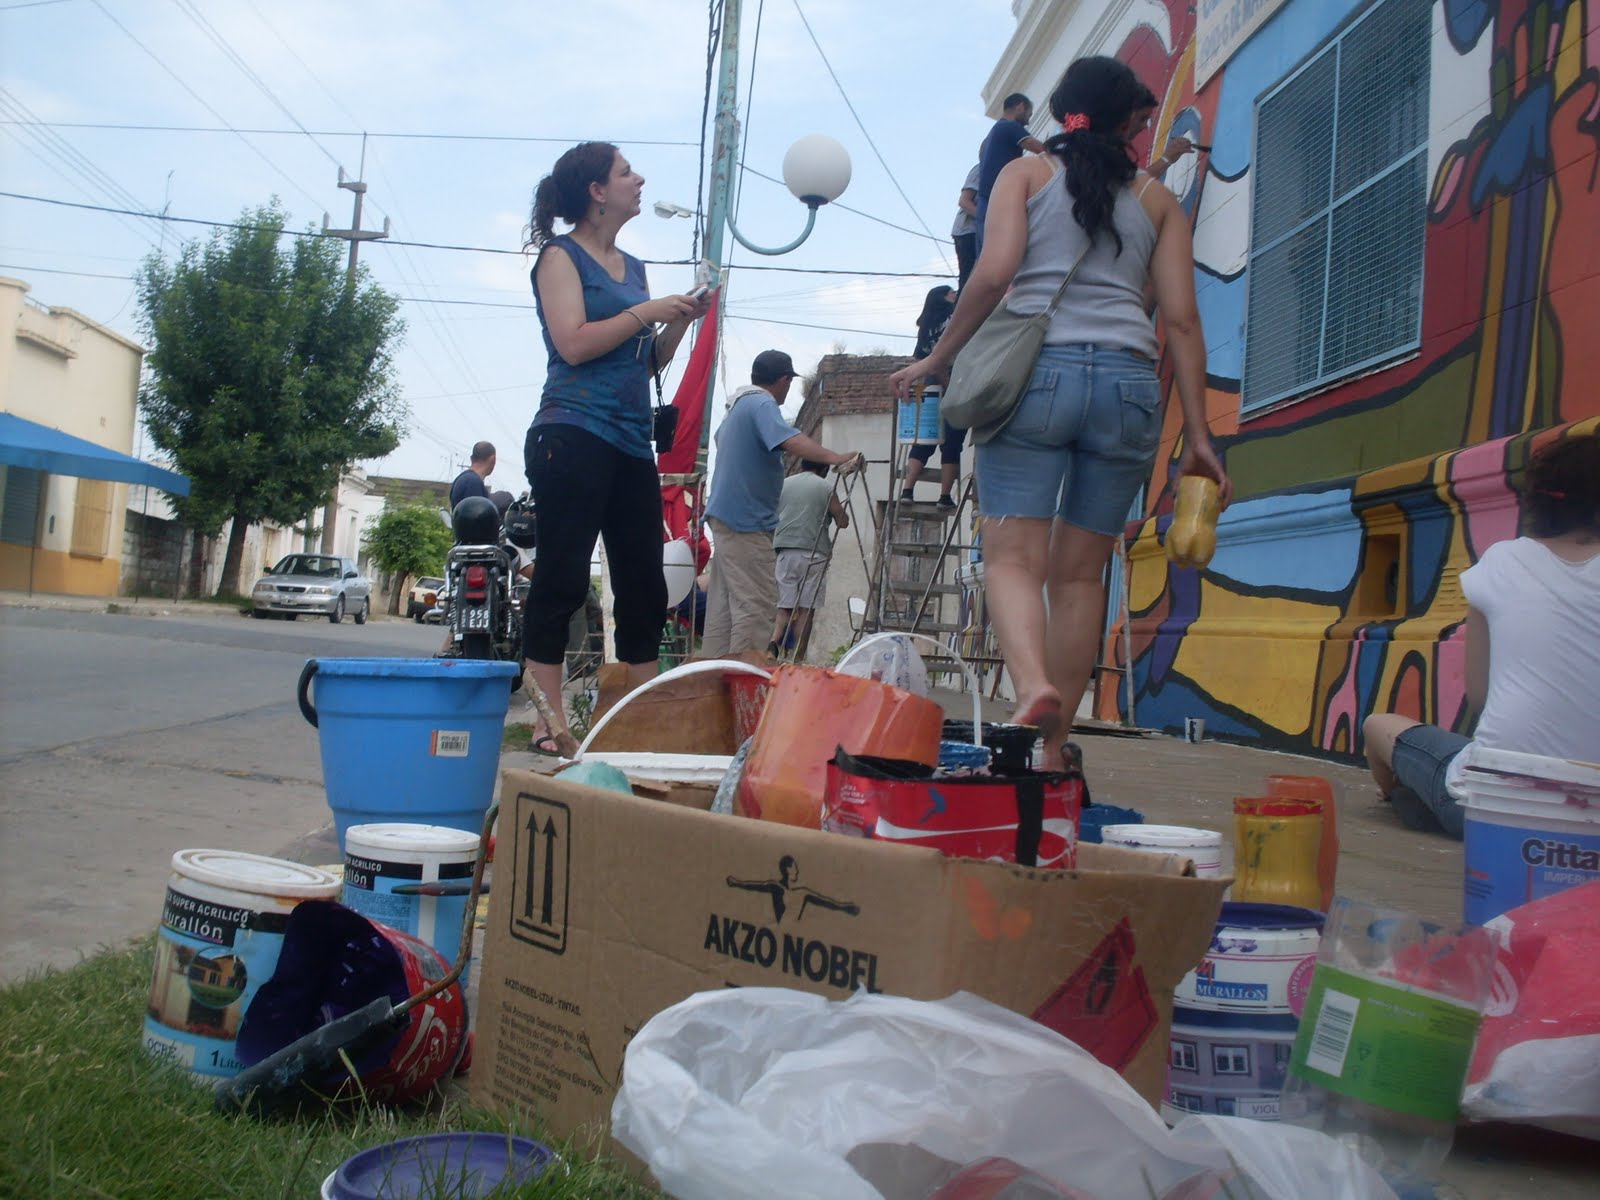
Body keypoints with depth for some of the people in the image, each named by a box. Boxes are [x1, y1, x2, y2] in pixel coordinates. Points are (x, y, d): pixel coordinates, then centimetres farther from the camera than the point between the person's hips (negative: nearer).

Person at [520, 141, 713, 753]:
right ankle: (549, 722, -7)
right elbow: (574, 343, -13)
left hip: (632, 444, 8)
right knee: (562, 581, -9)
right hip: (574, 434, -8)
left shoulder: (633, 267, 21)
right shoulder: (561, 256, 1)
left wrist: (681, 321, 8)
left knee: (645, 586, 5)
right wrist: (647, 311, -8)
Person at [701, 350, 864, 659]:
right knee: (756, 605, -14)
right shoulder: (761, 403, -12)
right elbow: (790, 439, -32)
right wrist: (836, 458, -45)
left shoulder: (739, 404, 20)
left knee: (724, 604, 10)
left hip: (727, 516, 11)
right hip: (746, 520, -11)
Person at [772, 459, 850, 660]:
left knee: (784, 607, 5)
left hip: (784, 551, 3)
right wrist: (843, 509, 24)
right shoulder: (825, 487, 3)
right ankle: (798, 660, 0)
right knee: (806, 609, 2)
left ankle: (773, 644, -19)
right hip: (813, 553, -2)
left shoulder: (783, 484, 13)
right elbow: (842, 522, 5)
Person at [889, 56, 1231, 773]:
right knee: (1080, 572, 6)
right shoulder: (1157, 201, 17)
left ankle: (1033, 686, -35)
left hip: (1035, 370, -2)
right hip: (1128, 382, 2)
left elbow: (994, 272, -4)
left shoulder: (1025, 173, 13)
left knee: (1013, 555, -6)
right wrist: (1197, 435, 9)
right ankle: (1051, 746, 8)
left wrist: (938, 358, 7)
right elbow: (1181, 321, 9)